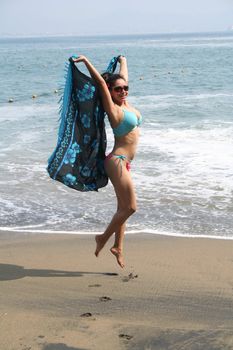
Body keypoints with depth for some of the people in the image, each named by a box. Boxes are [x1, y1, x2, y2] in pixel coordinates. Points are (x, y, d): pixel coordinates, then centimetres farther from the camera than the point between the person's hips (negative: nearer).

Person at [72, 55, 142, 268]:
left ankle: (118, 247, 19)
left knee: (124, 208, 11)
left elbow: (123, 77, 25)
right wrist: (85, 61, -10)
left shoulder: (126, 104, 11)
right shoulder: (113, 109, -9)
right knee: (130, 207, -7)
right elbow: (101, 82, -15)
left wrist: (123, 62, 38)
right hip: (117, 161, -8)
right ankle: (104, 238, 7)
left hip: (124, 163, 9)